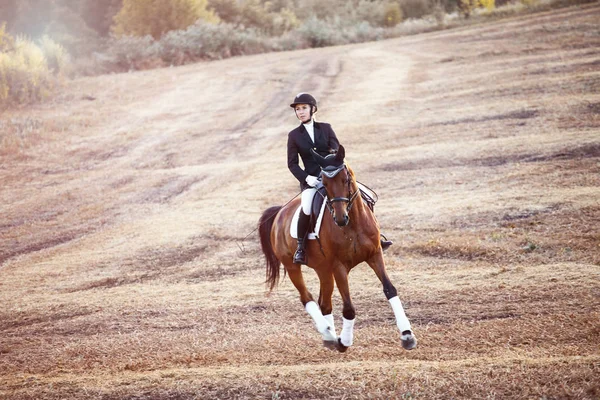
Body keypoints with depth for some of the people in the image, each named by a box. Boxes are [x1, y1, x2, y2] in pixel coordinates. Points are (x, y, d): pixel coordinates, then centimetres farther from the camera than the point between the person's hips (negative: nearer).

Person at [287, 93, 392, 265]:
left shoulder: (326, 128, 10)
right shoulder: (294, 135, 6)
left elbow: (336, 148, 3)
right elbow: (292, 163, 3)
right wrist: (306, 178, -11)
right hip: (311, 180, -2)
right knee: (307, 208, -31)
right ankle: (300, 247, -16)